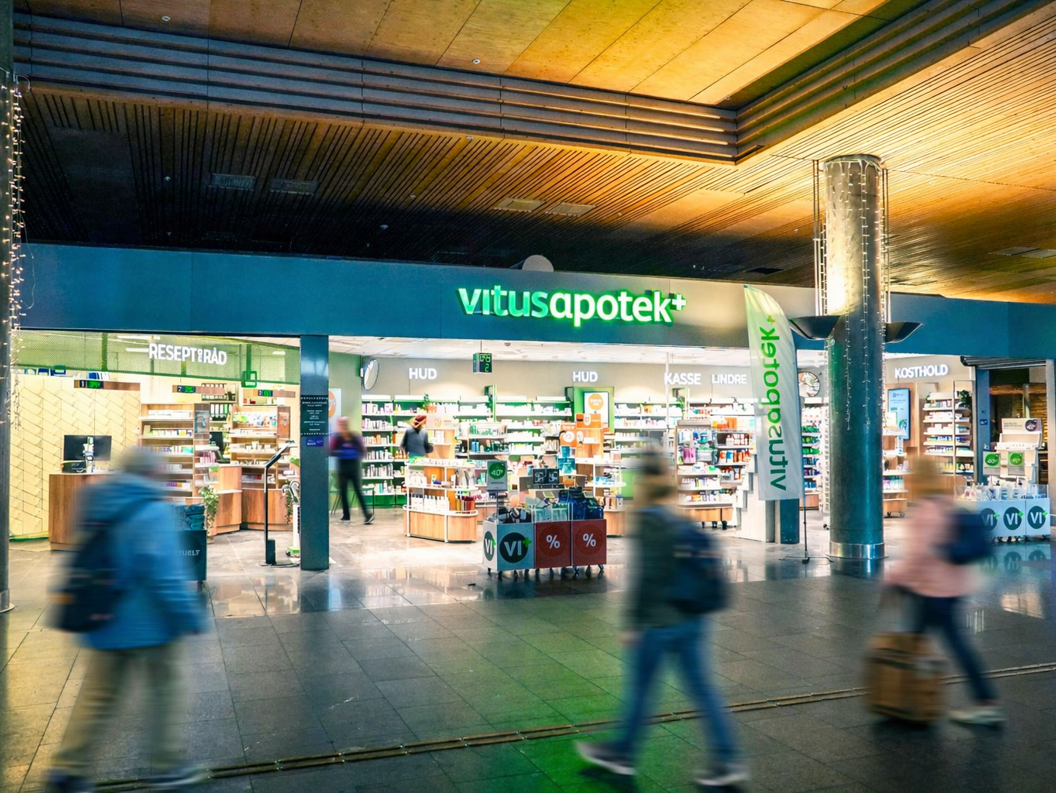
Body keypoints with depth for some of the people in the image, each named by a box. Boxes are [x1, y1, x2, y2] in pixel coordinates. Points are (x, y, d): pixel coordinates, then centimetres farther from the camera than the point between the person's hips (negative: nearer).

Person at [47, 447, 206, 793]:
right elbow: (164, 570, -22)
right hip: (149, 623, -7)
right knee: (166, 688, 8)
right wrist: (189, 614, -16)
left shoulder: (95, 508, 9)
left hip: (104, 621, 7)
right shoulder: (153, 511, -16)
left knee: (97, 696, 14)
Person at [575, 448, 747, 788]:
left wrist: (632, 624, -14)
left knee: (639, 689, 9)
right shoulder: (677, 520, 9)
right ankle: (727, 760, 12)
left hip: (661, 623, -8)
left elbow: (646, 575, -19)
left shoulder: (648, 520, -15)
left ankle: (622, 753, 25)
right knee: (703, 689, 11)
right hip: (691, 620, 8)